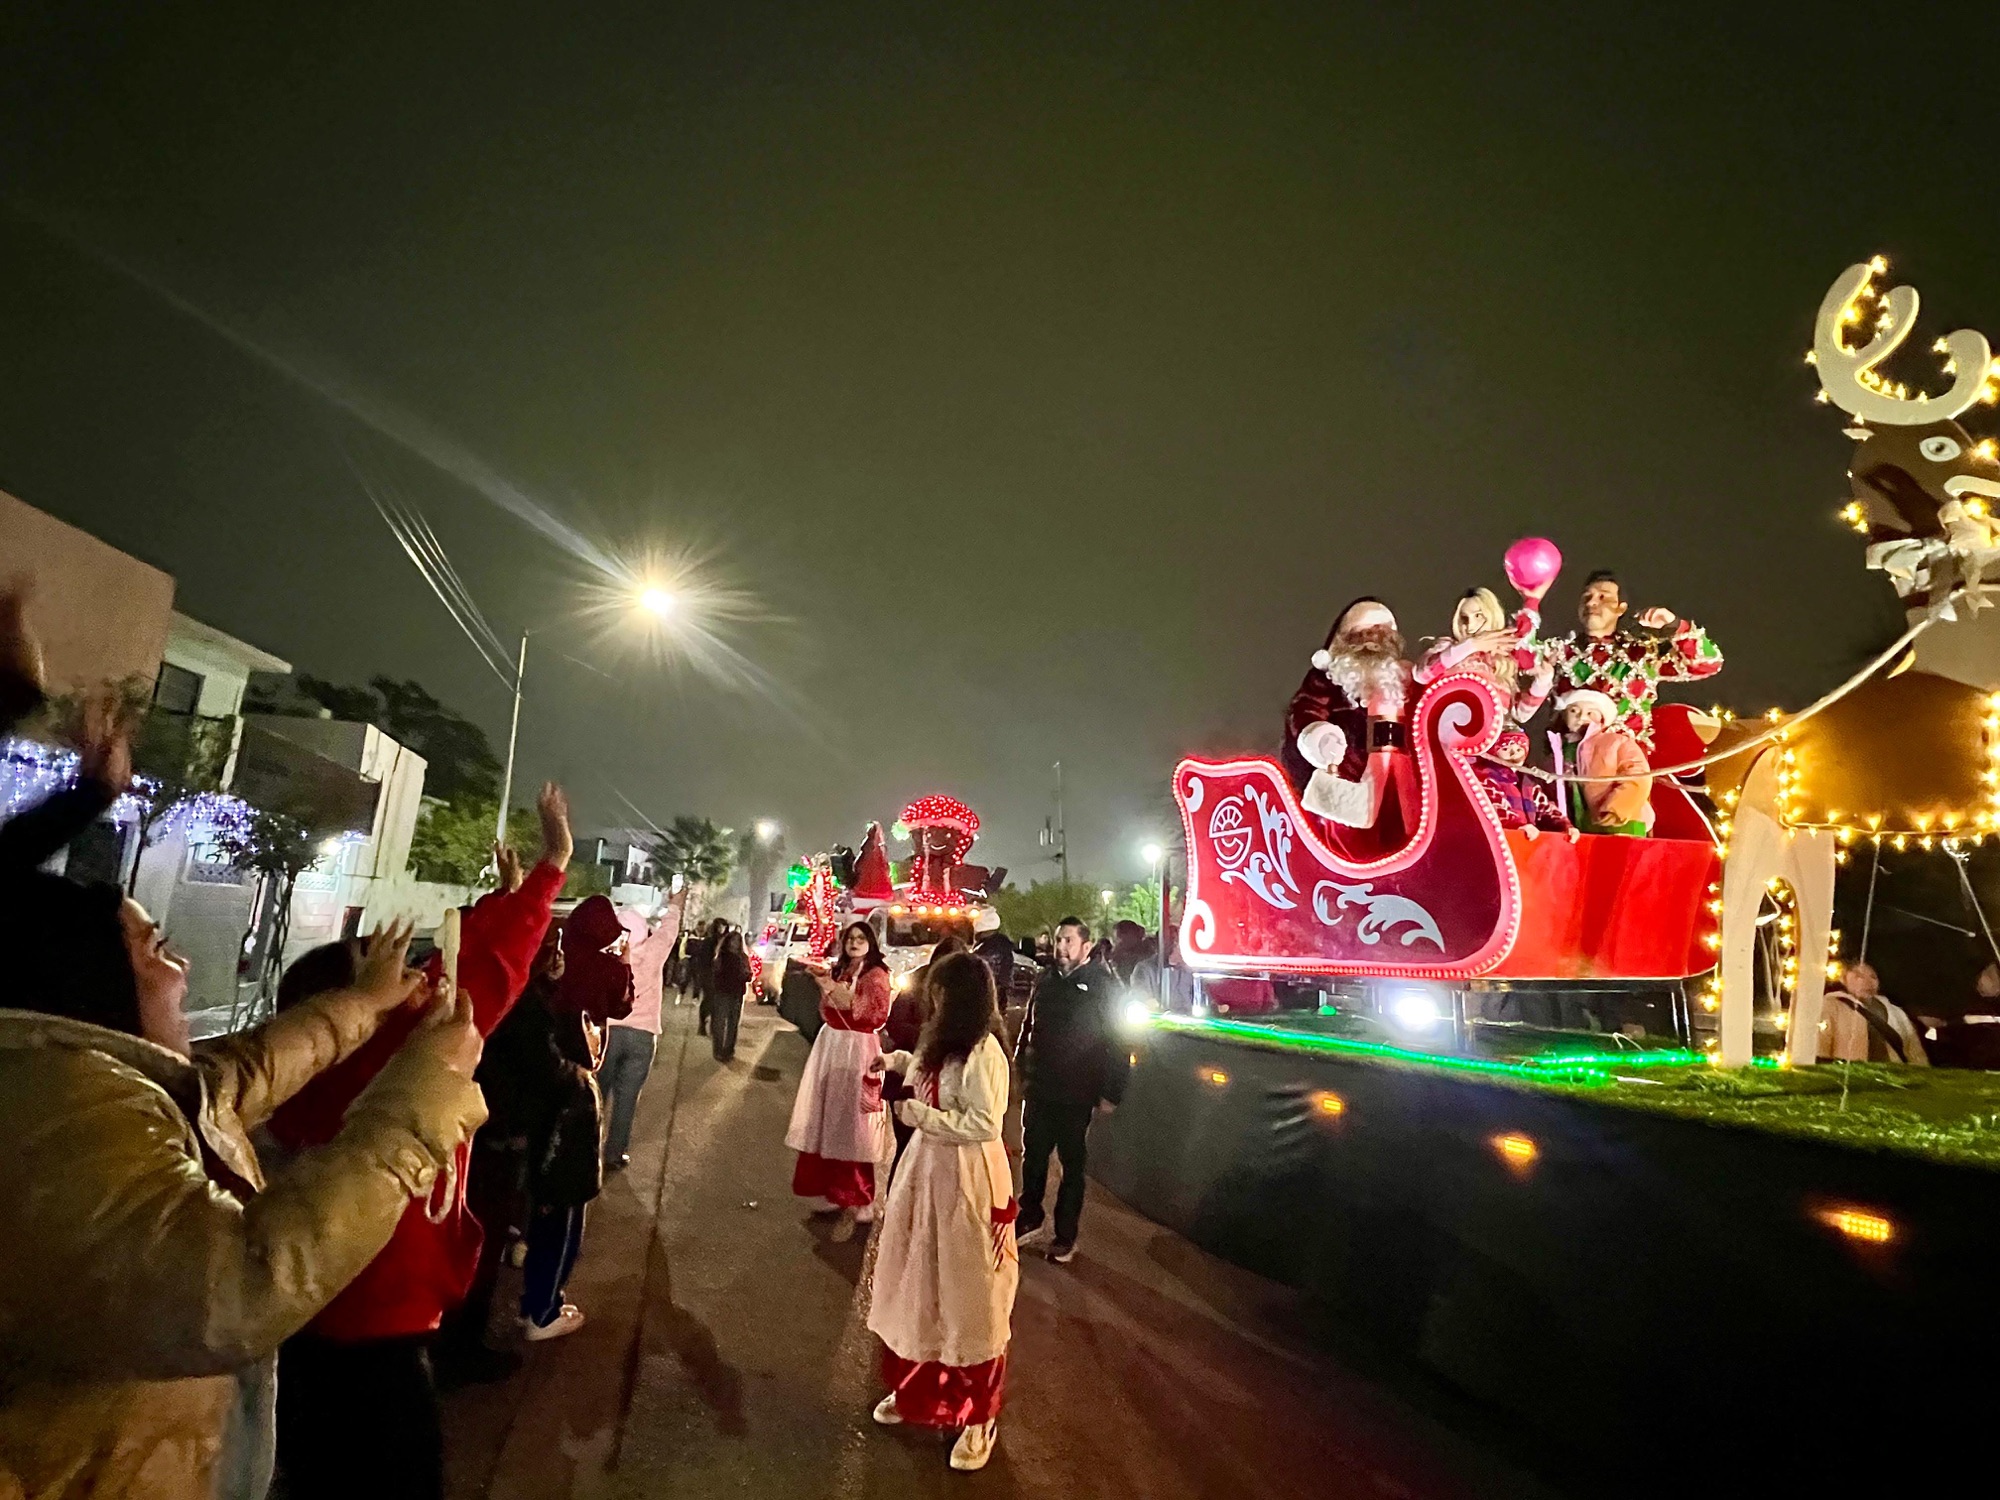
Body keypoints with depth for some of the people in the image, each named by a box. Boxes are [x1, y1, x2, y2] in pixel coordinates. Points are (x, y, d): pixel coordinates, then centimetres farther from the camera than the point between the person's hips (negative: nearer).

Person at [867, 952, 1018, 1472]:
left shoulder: (983, 1052, -22)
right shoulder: (945, 1041, 6)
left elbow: (985, 1124, -26)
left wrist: (917, 1113, -20)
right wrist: (902, 1062, 15)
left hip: (966, 1179, -9)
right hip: (927, 1168, 9)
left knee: (967, 1299, 5)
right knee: (920, 1286, 20)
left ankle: (979, 1416, 22)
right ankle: (914, 1388, 39)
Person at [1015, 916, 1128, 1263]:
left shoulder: (1103, 984, -11)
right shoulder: (1046, 980, 6)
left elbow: (1115, 1040, -12)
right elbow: (1028, 1027, 14)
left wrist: (1110, 1092, -13)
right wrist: (1022, 1070, 13)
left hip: (1076, 1095, -5)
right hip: (1038, 1090, 5)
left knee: (1072, 1166, 11)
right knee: (1032, 1159, 15)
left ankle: (1065, 1237, 23)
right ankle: (1030, 1223, 32)